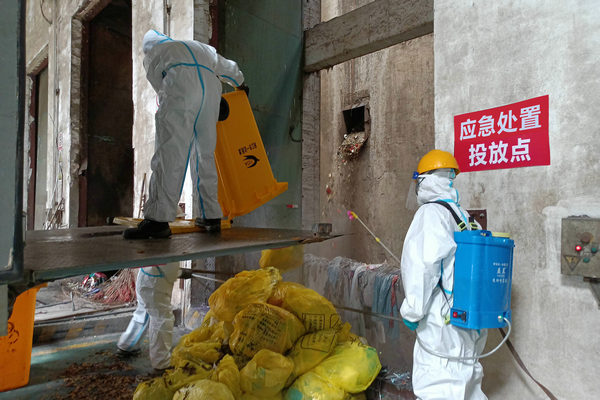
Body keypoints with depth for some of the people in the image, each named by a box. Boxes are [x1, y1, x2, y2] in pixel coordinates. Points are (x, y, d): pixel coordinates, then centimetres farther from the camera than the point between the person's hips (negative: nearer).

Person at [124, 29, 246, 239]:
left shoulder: (151, 52, 29)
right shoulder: (199, 46, 40)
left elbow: (160, 87, 23)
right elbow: (228, 67, 48)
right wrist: (240, 84, 67)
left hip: (180, 84, -4)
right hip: (210, 85, 5)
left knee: (168, 152, -11)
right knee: (205, 153, 8)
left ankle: (158, 219, -18)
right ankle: (210, 215, 9)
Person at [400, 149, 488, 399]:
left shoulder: (431, 212, -12)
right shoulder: (464, 216, 13)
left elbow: (424, 264, -21)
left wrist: (412, 310, -13)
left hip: (443, 317, -9)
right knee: (467, 378, 23)